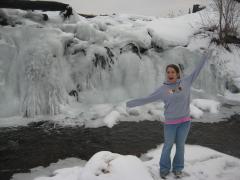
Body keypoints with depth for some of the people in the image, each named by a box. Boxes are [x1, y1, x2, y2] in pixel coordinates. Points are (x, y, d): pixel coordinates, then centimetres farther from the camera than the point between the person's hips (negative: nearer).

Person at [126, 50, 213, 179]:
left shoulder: (185, 82, 0)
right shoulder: (162, 89, -5)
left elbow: (196, 71, 8)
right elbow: (147, 99, -1)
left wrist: (205, 56, 11)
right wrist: (131, 103, -1)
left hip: (185, 121, 2)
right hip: (170, 122, -1)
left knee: (180, 145, 13)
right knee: (168, 146, 10)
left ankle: (177, 168, 31)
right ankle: (164, 168, 29)